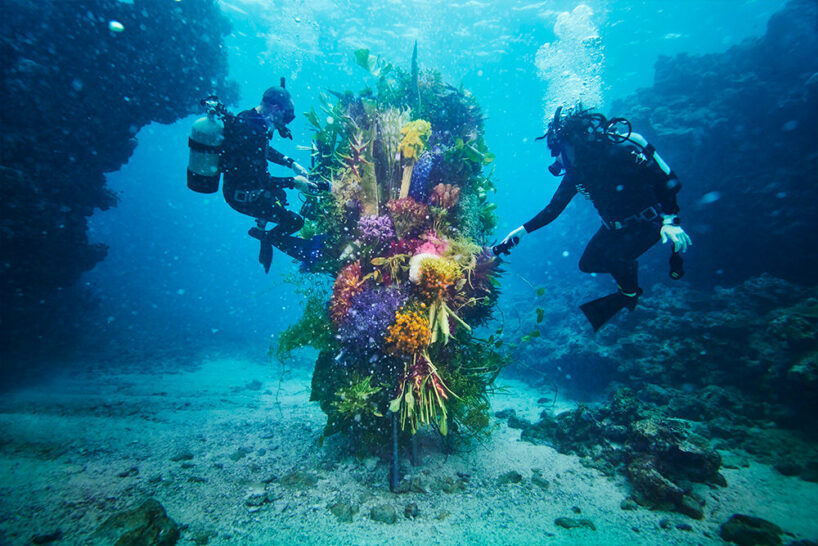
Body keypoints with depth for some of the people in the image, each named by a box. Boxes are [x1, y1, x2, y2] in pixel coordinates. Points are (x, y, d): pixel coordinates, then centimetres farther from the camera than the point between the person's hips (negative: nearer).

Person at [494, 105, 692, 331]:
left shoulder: (619, 153, -25)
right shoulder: (575, 172, -6)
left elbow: (667, 182, -25)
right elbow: (552, 209, -1)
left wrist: (670, 221, -37)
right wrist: (521, 231, -10)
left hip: (649, 220, -6)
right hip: (616, 226, 7)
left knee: (613, 258, -22)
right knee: (588, 264, 2)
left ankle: (629, 294, 9)